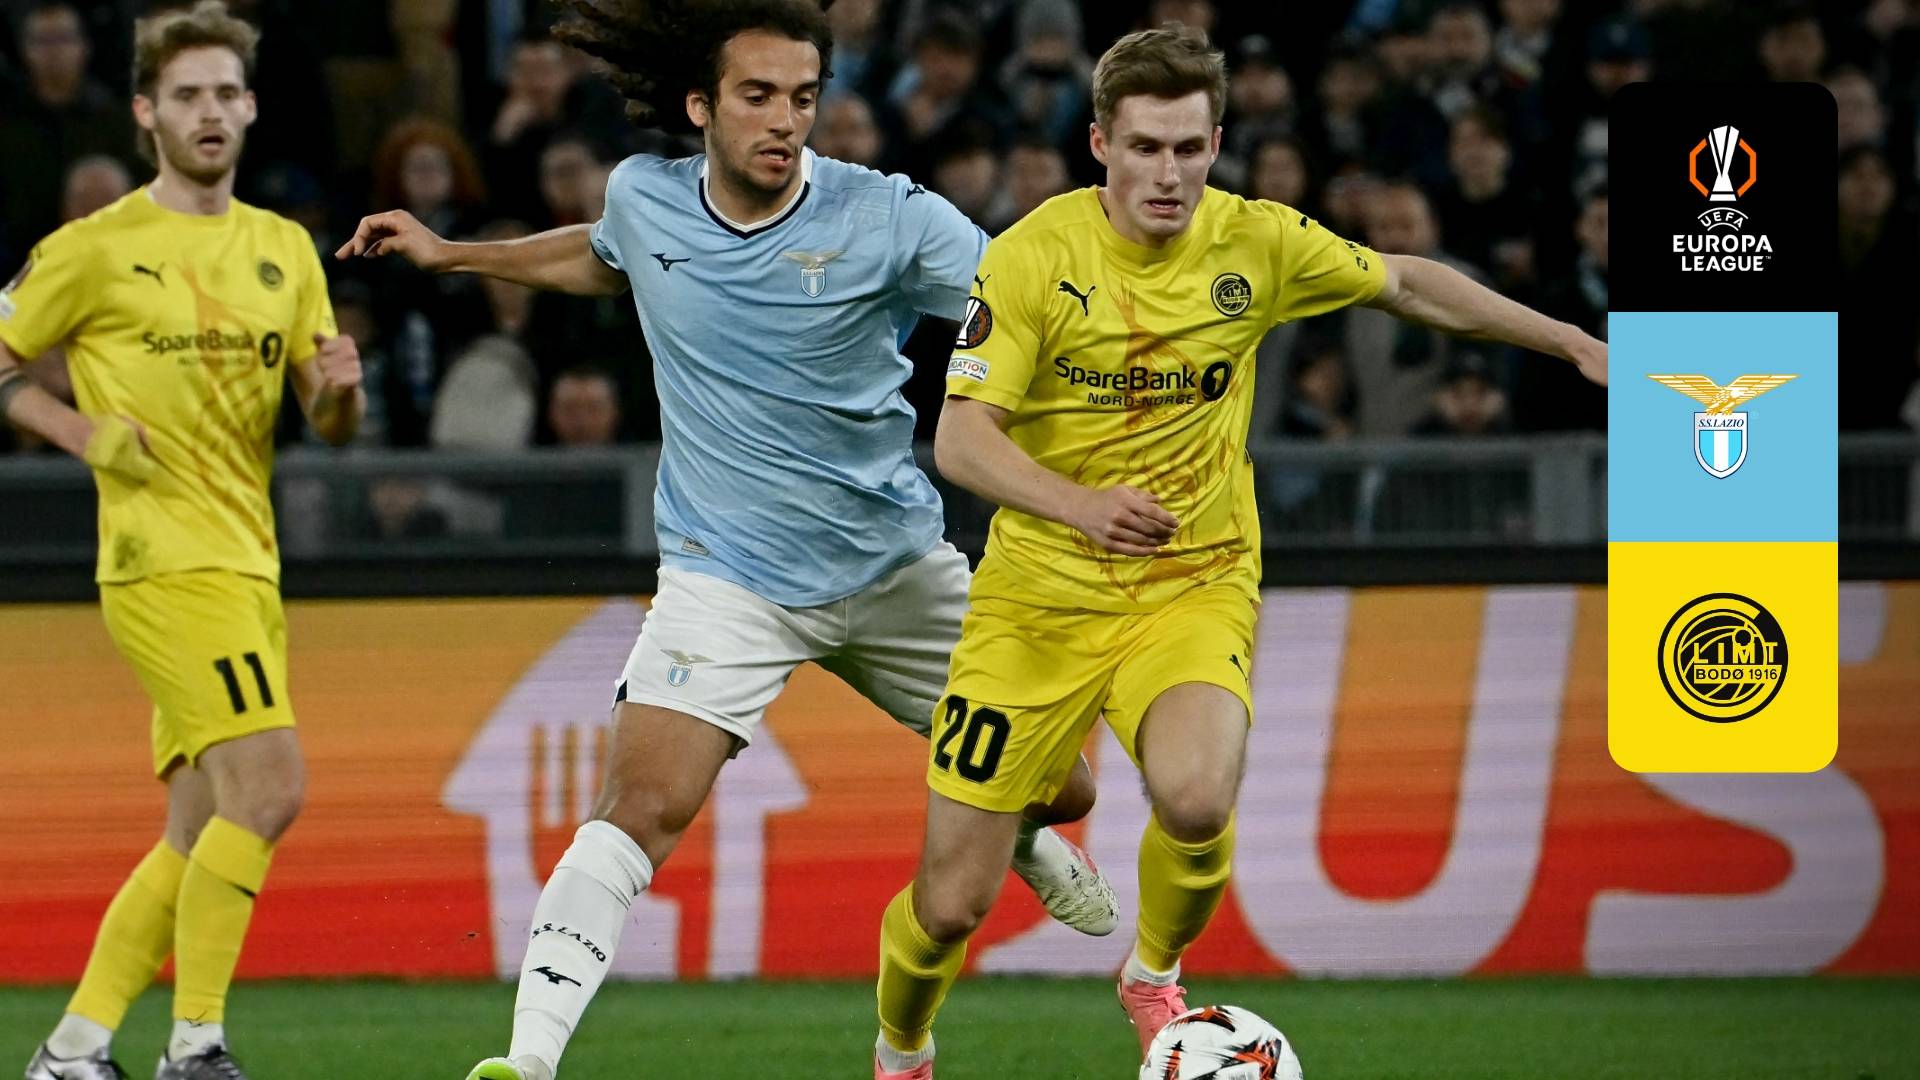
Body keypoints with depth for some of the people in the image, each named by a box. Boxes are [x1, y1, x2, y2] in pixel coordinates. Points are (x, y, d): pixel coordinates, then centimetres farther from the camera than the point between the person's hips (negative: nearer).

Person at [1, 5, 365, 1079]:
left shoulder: (284, 249, 14)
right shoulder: (97, 249, -3)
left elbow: (334, 427, 15)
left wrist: (341, 386, -8)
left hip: (249, 566, 7)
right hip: (167, 559, -7)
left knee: (199, 834, 7)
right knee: (270, 788, -19)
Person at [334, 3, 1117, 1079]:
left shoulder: (888, 218, -15)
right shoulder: (643, 198, -4)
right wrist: (450, 254, 24)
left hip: (895, 568, 1)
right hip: (729, 577, -1)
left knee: (1058, 790, 12)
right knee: (640, 812, -21)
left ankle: (1027, 839, 51)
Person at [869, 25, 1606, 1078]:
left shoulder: (1255, 241, -4)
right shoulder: (1033, 256, -12)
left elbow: (1407, 284, 14)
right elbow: (960, 438, -18)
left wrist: (1568, 340, 13)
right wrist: (1080, 504, -35)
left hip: (1193, 587, 1)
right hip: (1038, 597, -1)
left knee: (1198, 802, -31)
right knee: (951, 902, -2)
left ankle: (1154, 977, 2)